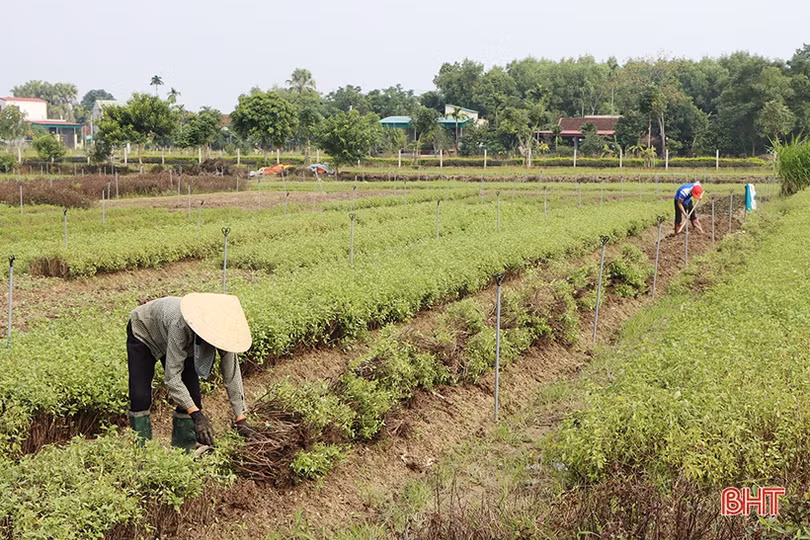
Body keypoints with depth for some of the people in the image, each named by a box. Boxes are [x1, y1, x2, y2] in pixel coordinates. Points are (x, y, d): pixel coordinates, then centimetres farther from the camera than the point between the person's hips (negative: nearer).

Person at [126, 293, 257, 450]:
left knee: (192, 397, -6)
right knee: (141, 398, -15)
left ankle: (185, 451, 5)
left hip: (185, 343, 5)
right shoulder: (180, 325, -46)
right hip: (143, 333, -5)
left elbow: (232, 377, -23)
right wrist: (197, 415, -49)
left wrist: (241, 420, -26)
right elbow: (172, 377, -44)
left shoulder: (224, 330, -30)